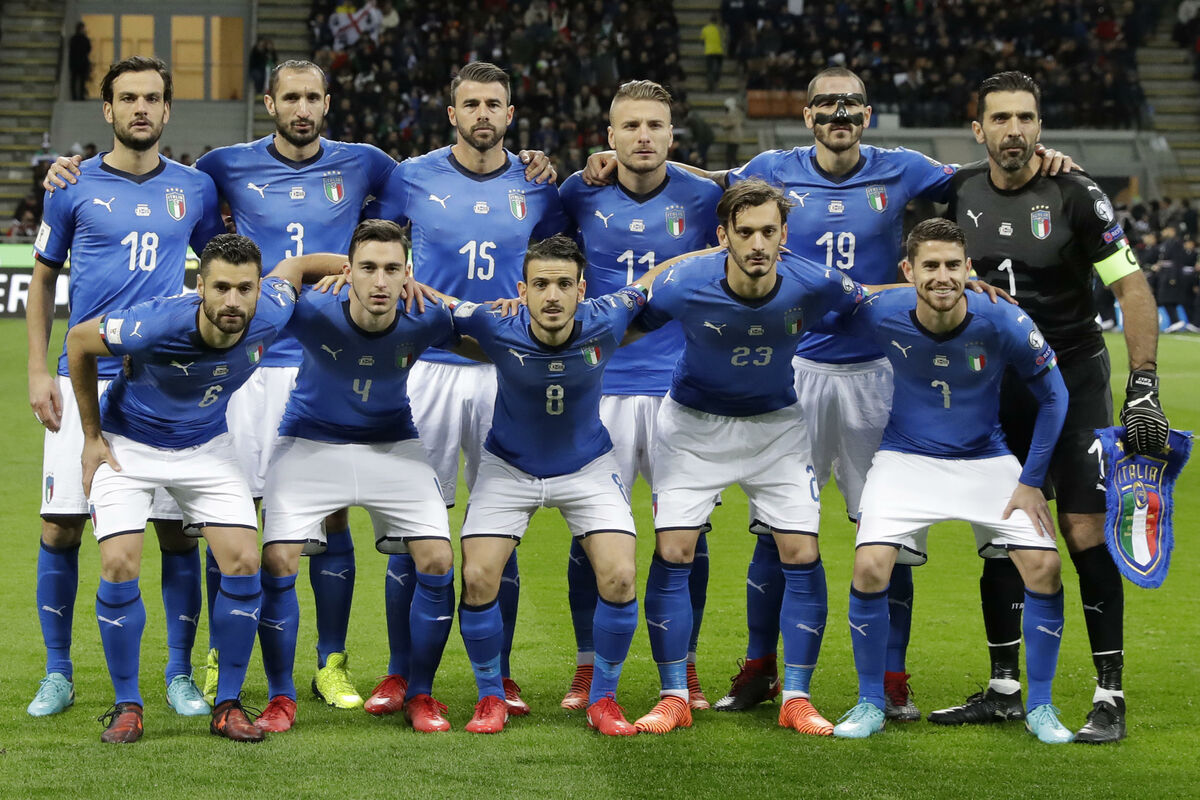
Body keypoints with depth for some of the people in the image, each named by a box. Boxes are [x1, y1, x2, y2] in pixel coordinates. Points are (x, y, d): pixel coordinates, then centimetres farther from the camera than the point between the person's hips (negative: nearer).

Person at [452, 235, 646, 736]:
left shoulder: (603, 324, -24)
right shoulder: (497, 328, -28)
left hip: (587, 466, 0)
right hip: (509, 468, 0)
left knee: (619, 578, -14)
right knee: (478, 579, -12)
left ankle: (603, 700, 5)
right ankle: (491, 698, 9)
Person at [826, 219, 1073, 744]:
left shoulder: (1003, 323, -20)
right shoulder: (879, 316, -20)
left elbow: (1053, 396, -6)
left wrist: (1031, 481, -7)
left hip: (987, 460, 1)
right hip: (907, 459, 0)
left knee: (1044, 567, -13)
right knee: (870, 567, -20)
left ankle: (1040, 706, 6)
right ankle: (870, 704, 0)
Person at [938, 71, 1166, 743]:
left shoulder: (1074, 196, -13)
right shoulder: (960, 193, 0)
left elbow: (1132, 287, -12)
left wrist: (1145, 388, -18)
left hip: (1074, 380, -4)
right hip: (997, 388, 5)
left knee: (1087, 534, -9)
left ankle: (1111, 697, -4)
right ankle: (1005, 690, 16)